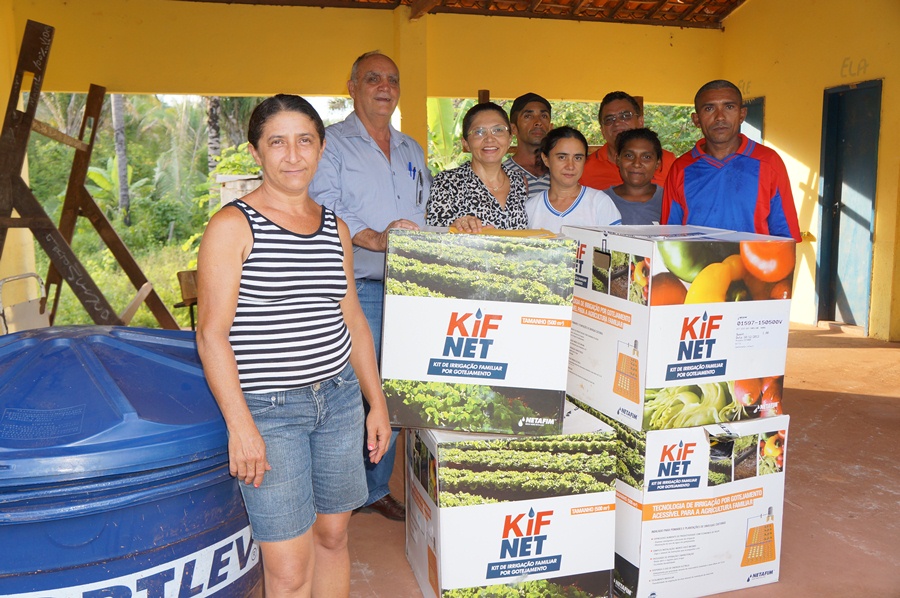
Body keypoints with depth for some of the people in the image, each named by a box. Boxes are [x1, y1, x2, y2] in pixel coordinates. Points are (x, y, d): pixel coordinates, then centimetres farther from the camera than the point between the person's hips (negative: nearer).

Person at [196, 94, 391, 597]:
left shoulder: (335, 228, 10)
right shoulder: (233, 225, -8)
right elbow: (212, 334, -12)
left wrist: (377, 401, 14)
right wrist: (240, 426, -17)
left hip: (340, 398, 6)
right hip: (268, 411, -5)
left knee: (334, 534, 16)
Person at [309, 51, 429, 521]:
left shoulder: (412, 150, 23)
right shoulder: (331, 143, 1)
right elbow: (323, 209, -13)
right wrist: (375, 238, -25)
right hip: (355, 291, -5)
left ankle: (376, 488, 21)